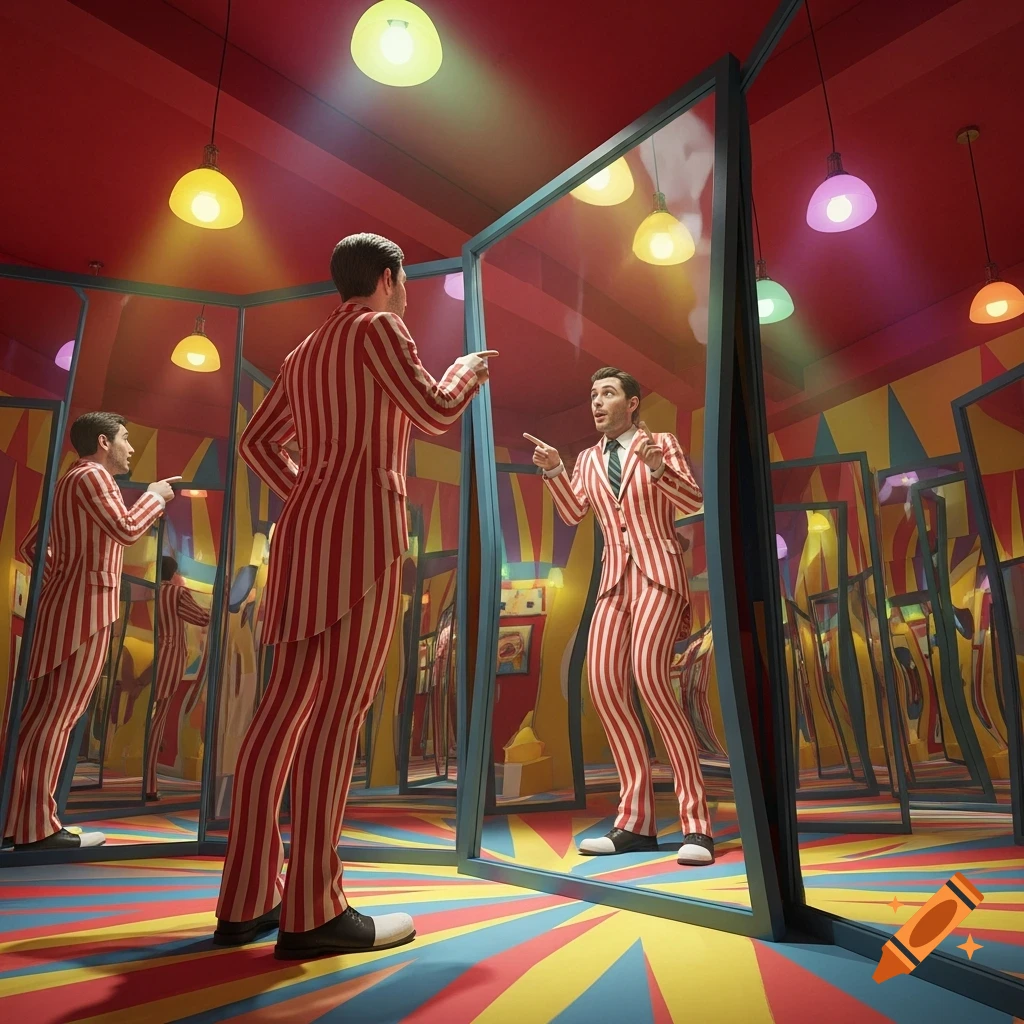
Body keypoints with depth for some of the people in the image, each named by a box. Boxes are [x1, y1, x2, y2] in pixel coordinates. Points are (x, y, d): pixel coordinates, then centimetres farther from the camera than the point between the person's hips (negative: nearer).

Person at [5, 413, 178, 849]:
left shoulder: (69, 481, 22)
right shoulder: (91, 475, -8)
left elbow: (31, 546, 24)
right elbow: (127, 529, -20)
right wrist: (155, 496, -5)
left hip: (63, 605, 10)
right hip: (87, 608, -10)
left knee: (41, 714, 10)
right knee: (56, 716, -7)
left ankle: (22, 818, 16)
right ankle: (36, 828, -3)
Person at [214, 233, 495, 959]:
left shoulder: (307, 351, 25)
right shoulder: (377, 327, 2)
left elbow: (258, 442, 23)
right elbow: (435, 412, -5)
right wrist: (470, 370, 13)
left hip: (307, 532, 8)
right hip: (361, 530, -8)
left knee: (285, 710, 5)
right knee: (338, 713, -10)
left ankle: (247, 900, 10)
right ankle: (312, 913, -6)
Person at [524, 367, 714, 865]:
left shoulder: (661, 444, 8)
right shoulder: (590, 459, 20)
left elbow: (693, 502, -3)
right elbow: (573, 513, 7)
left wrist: (657, 466, -18)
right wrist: (553, 471, -7)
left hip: (657, 571, -5)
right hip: (614, 579, 5)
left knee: (649, 675, -24)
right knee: (604, 684, -10)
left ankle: (696, 823, -16)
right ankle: (636, 823, -1)